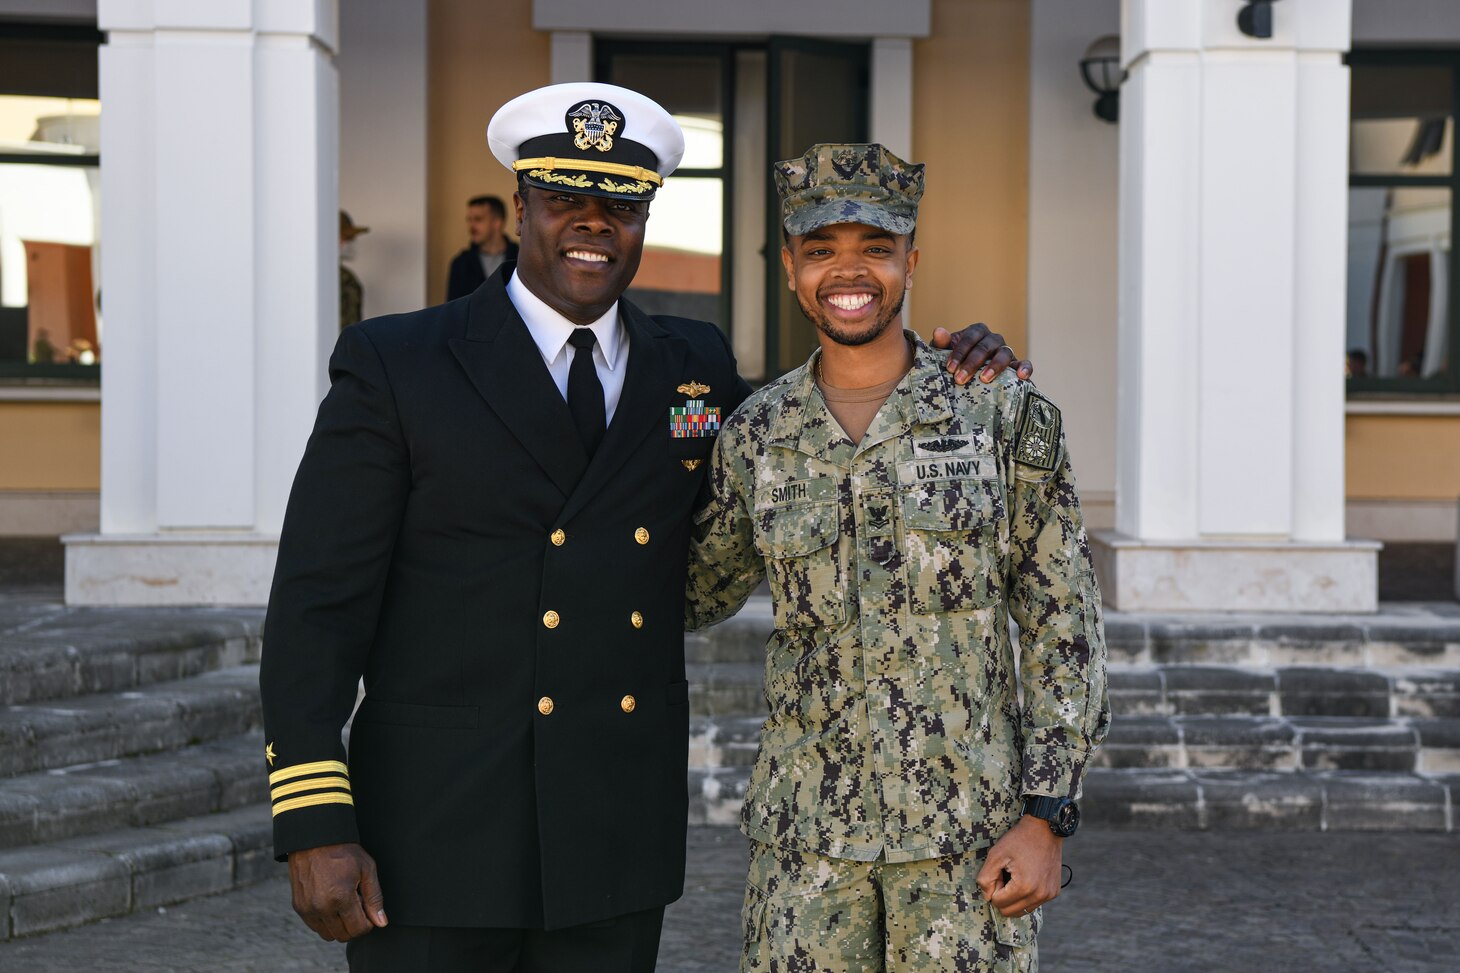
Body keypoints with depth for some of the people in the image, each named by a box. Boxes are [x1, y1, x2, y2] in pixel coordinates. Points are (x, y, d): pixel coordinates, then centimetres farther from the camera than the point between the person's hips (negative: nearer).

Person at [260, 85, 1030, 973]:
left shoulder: (695, 369, 9)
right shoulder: (392, 367, -3)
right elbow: (319, 605, -6)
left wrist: (954, 373, 6)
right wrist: (314, 829, -13)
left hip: (618, 837, 4)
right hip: (437, 837, -4)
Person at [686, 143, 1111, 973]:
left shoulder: (1005, 414, -4)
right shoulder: (757, 436, 3)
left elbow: (1063, 624, -3)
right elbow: (699, 595, 18)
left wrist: (1046, 819, -8)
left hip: (970, 828, -2)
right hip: (807, 830, 2)